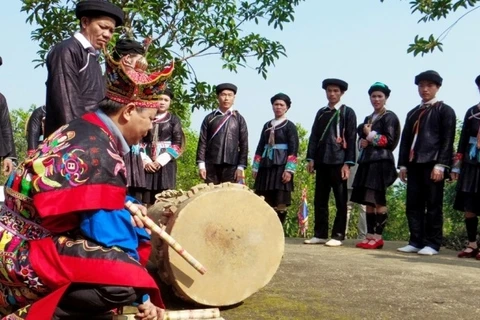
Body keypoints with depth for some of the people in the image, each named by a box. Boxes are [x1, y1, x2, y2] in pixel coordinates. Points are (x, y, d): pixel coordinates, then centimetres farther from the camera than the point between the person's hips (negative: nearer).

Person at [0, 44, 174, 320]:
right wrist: (142, 295, -11)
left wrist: (128, 205, 7)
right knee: (127, 275, -31)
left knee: (137, 238, 17)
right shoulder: (99, 154, -21)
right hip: (24, 255, -10)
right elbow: (110, 238, -21)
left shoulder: (85, 130, 8)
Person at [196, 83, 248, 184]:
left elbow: (244, 144, 5)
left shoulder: (239, 119, 9)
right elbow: (202, 142, 6)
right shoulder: (209, 118, 9)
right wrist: (201, 165, -3)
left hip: (231, 166, 0)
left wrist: (241, 167, -4)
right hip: (211, 165, 1)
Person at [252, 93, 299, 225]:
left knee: (280, 203, -5)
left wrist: (289, 170, -15)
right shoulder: (267, 125, 15)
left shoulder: (290, 126, 1)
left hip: (281, 167, -5)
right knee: (263, 202, 2)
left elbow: (293, 150, -6)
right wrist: (255, 168, 11)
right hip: (266, 166, 5)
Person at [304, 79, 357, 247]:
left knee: (340, 201, 0)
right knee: (320, 200, 6)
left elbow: (351, 139, -3)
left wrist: (347, 163, -11)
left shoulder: (348, 112, 3)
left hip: (338, 162, -5)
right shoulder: (321, 112, 17)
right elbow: (314, 137, 15)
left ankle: (337, 236, 2)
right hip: (322, 162, 5)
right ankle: (320, 234, 12)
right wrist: (311, 158, 5)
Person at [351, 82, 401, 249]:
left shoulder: (389, 117, 0)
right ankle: (370, 235, 9)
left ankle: (378, 237, -5)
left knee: (378, 200, -8)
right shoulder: (368, 119, 22)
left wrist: (371, 136, -9)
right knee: (368, 201, 6)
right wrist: (363, 142, 3)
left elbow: (390, 141, -7)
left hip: (381, 162, -7)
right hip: (366, 161, 8)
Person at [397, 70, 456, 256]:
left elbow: (447, 140, -5)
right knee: (413, 205, 4)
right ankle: (416, 242, 10)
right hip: (414, 164, 6)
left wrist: (440, 165, -14)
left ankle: (432, 244, 2)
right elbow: (405, 140, 19)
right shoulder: (413, 113, 23)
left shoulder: (445, 110, 5)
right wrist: (403, 165, 11)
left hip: (433, 164, -6)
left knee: (433, 206, -3)